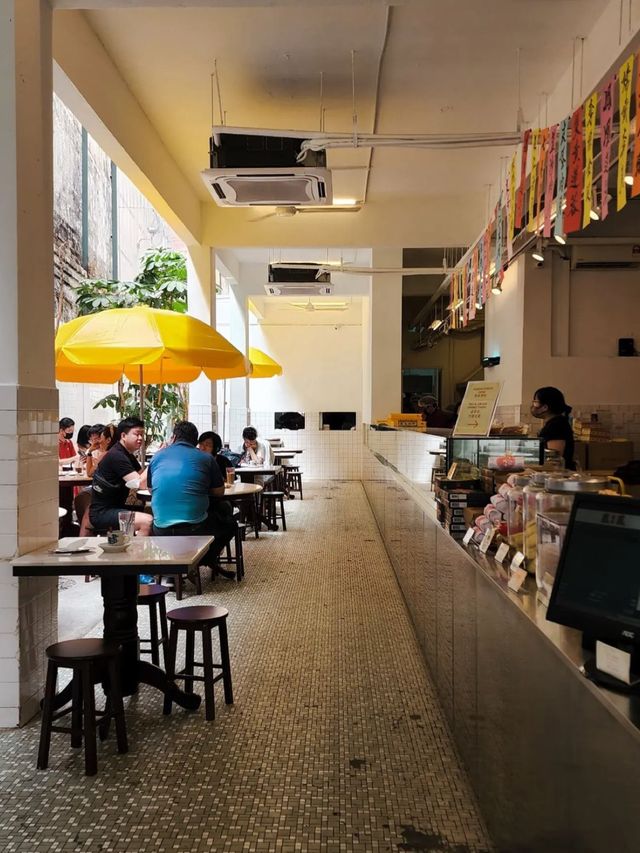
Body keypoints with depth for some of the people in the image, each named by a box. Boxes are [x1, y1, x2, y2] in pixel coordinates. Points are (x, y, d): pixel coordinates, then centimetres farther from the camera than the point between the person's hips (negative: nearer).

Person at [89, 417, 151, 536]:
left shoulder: (128, 455, 16)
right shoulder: (116, 456, -16)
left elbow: (144, 478, 11)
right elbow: (140, 484, -24)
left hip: (118, 508, 10)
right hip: (102, 513, -10)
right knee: (148, 522, -28)